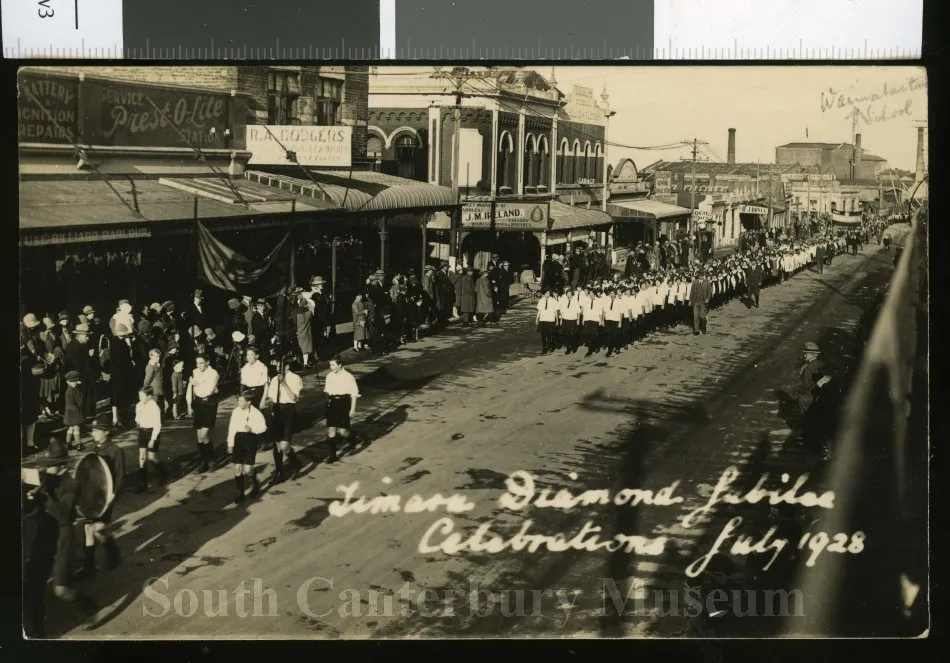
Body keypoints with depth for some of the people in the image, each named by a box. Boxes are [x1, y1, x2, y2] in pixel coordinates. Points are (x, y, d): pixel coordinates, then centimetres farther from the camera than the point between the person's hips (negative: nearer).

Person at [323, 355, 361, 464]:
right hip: (332, 404, 4)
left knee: (342, 430, -5)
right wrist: (328, 402, 8)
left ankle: (349, 442, 30)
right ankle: (332, 455, 7)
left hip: (343, 403, -4)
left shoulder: (348, 377, -8)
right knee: (331, 429, 0)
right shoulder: (329, 376, 5)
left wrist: (352, 409, -6)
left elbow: (354, 394, -4)